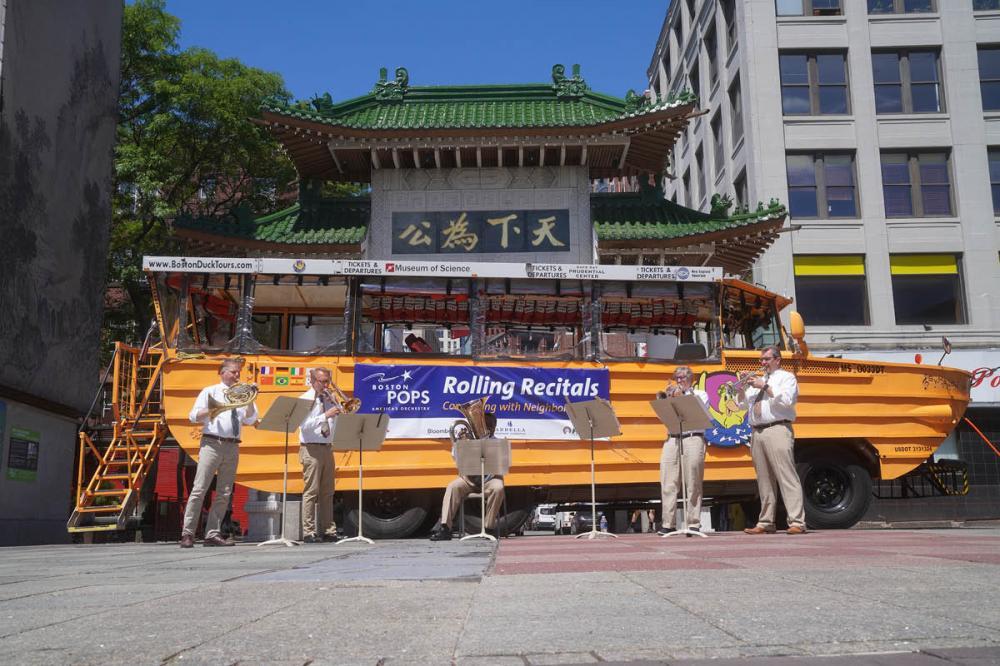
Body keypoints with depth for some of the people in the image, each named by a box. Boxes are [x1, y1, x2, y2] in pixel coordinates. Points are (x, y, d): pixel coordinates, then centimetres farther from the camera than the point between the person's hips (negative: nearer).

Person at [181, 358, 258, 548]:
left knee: (224, 493, 3)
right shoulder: (209, 392, 8)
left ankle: (212, 534, 9)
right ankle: (187, 534, -8)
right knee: (199, 489, -10)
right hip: (212, 444, -4)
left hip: (232, 447, 4)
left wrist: (250, 400, -6)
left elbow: (250, 420, 7)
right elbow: (193, 416, 1)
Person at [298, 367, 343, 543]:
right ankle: (309, 532, -5)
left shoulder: (329, 399, 14)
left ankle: (328, 530, 12)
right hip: (311, 449, -6)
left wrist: (335, 405, 0)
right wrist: (326, 415, -22)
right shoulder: (305, 399, -3)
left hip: (328, 448, 6)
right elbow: (305, 425, -15)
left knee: (327, 492, 8)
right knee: (311, 491, -7)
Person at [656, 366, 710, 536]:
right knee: (668, 483, -5)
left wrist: (681, 398, -2)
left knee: (693, 485, -6)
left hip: (693, 438, -3)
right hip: (672, 439, 3)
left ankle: (693, 524, -3)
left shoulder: (700, 394, 16)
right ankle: (667, 524, -4)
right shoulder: (672, 395, 23)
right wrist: (668, 399, 1)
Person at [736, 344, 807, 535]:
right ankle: (765, 523, 11)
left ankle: (797, 522, -14)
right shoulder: (757, 379, 24)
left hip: (777, 430, -6)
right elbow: (742, 404, 21)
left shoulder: (786, 377, 6)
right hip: (757, 432, 7)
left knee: (787, 476, -12)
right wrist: (742, 388, 4)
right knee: (764, 480, 8)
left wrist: (764, 387, -11)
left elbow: (786, 400, -11)